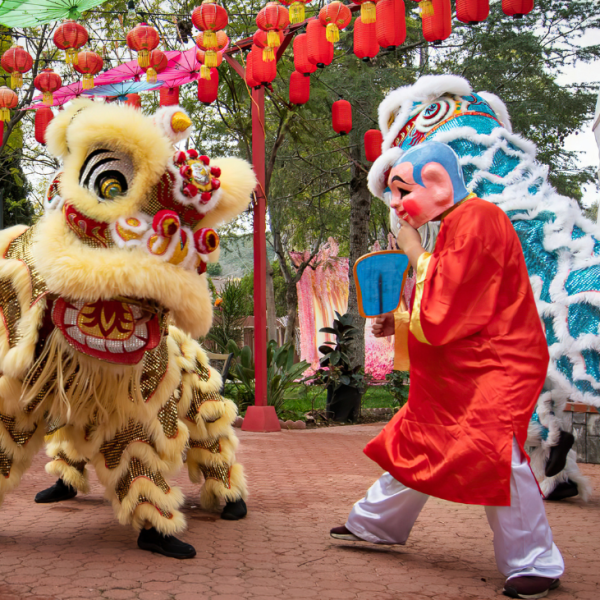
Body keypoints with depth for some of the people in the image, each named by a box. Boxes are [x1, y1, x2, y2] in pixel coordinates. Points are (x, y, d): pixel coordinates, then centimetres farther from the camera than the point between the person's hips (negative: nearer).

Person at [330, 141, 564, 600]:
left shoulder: (475, 221, -20)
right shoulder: (456, 224, 13)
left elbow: (445, 310, -22)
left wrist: (416, 255, -10)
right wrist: (400, 323, 9)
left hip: (496, 366, -10)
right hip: (457, 371, 10)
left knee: (493, 454, -20)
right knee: (419, 441, 19)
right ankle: (375, 524, 36)